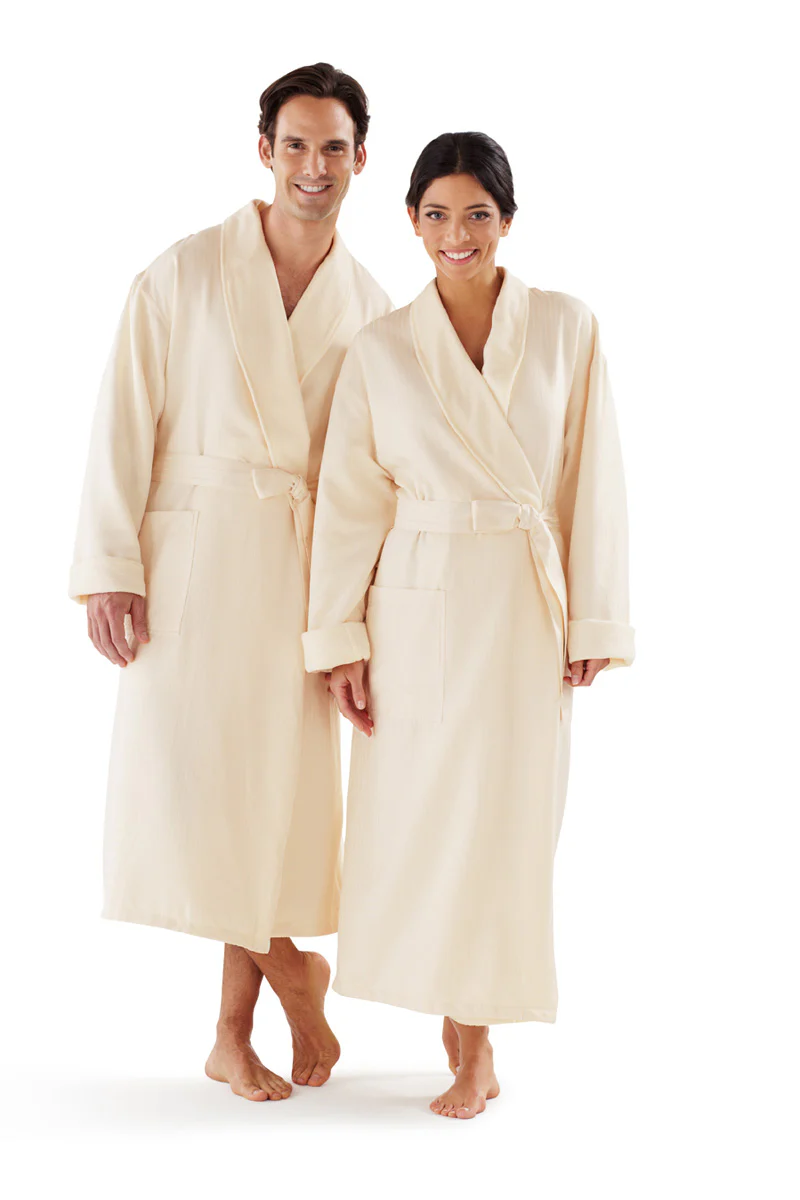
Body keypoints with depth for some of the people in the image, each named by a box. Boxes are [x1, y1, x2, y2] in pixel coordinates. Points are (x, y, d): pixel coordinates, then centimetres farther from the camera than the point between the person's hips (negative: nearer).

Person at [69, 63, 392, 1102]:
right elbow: (124, 425, -2)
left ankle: (234, 1036, 17)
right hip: (195, 557, -2)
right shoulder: (185, 275, 0)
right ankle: (293, 973, 13)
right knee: (187, 785, -10)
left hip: (309, 572, 3)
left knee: (282, 790, 4)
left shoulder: (371, 306, 9)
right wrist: (111, 569, -9)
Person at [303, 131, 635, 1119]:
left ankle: (474, 1037, 16)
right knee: (419, 814, 4)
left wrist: (593, 622, -2)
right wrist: (339, 638, -1)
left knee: (503, 820, 3)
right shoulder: (380, 350, 2)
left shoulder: (567, 329, 1)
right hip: (419, 604, 1)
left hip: (526, 603, 0)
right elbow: (350, 500, 2)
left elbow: (592, 484, 1)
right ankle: (467, 1032, 21)